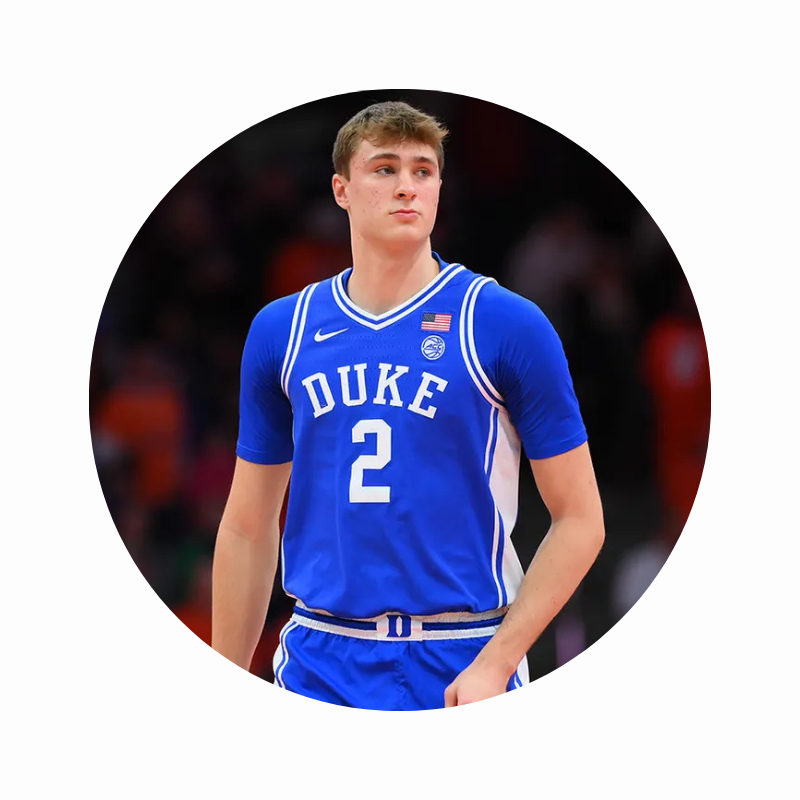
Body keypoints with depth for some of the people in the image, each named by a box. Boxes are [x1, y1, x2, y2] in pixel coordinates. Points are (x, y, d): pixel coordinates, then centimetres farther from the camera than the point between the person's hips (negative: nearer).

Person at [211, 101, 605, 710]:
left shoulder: (509, 326, -5)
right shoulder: (280, 329, 6)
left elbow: (579, 518, -4)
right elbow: (248, 527, 11)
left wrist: (494, 663, -13)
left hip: (461, 665, -2)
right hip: (319, 665, 2)